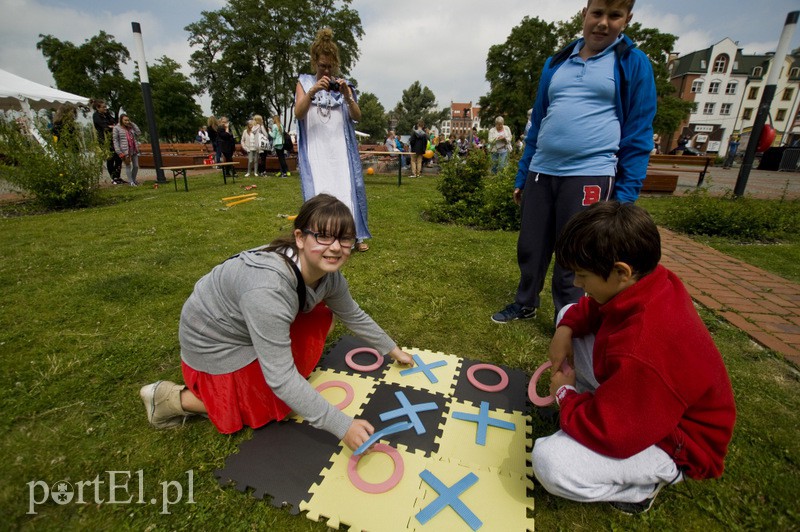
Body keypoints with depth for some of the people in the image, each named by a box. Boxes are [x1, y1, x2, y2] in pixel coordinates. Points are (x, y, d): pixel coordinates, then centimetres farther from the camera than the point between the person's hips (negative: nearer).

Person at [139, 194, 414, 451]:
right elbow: (281, 380, -36)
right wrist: (342, 426, -33)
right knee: (275, 407, 2)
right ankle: (173, 399, 11)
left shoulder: (328, 272, -17)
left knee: (320, 315, 3)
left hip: (253, 323, 7)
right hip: (215, 339, -7)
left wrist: (392, 349, 9)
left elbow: (354, 316, 0)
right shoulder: (268, 290, -41)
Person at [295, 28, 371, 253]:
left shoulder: (343, 84, 13)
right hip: (315, 148, -1)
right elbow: (298, 113, -4)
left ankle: (355, 235, 9)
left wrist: (347, 96, -13)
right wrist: (312, 92, -18)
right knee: (319, 192, -6)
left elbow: (357, 116, 4)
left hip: (341, 146, 2)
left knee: (348, 188, -2)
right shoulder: (305, 82, 9)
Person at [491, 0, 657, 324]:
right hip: (541, 173, 4)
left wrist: (625, 196, -8)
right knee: (529, 248, 10)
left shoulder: (633, 64, 3)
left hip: (591, 176, -4)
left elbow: (639, 135, 0)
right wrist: (522, 176, 14)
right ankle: (525, 304, 33)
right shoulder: (555, 63, 14)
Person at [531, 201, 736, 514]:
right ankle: (589, 404, 8)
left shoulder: (642, 353, -42)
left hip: (675, 442, -8)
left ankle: (647, 482, 1)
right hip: (641, 396, 8)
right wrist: (566, 329, -12)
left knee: (549, 462, -29)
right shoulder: (653, 280, -16)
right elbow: (593, 307, 6)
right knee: (568, 317, 2)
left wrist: (564, 394, -14)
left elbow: (608, 435, -32)